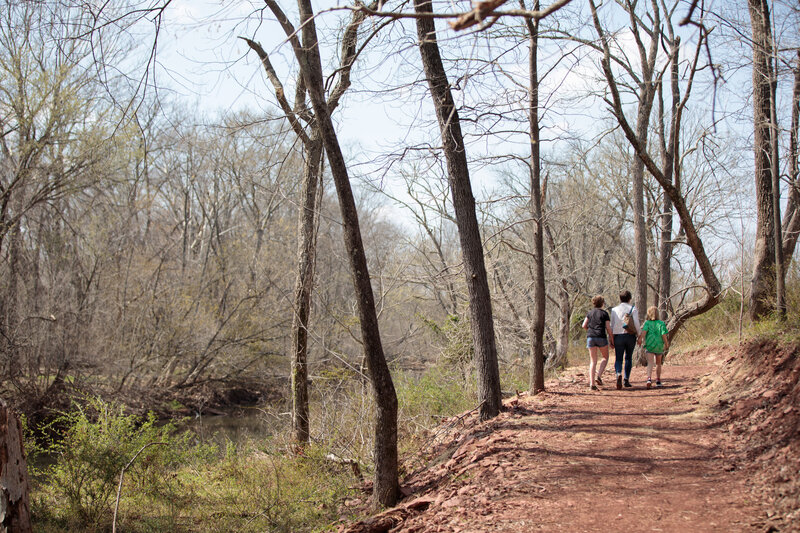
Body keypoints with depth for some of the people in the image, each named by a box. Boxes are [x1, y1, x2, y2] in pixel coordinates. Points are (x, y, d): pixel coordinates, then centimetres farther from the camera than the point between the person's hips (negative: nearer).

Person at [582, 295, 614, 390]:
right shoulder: (604, 313, 2)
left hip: (590, 337, 3)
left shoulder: (590, 313, 11)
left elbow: (584, 326, 6)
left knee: (593, 361, 5)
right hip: (601, 338, -3)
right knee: (605, 357, 18)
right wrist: (612, 340, 5)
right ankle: (598, 376, -2)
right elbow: (608, 328, -2)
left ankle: (592, 383, -4)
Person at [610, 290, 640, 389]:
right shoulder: (633, 309, -1)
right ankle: (626, 380, 13)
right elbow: (636, 323, -10)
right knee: (628, 358, 15)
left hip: (618, 336, 0)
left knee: (618, 359, 2)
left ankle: (619, 374, -28)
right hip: (630, 336, 0)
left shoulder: (614, 310, 4)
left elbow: (612, 325, 3)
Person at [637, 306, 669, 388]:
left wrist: (640, 338, -23)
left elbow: (644, 331, -17)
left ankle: (649, 378, -34)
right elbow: (664, 335, -4)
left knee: (650, 363, -11)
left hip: (649, 345, -2)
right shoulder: (661, 323, 1)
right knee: (658, 364, 19)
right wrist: (666, 344, 7)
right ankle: (658, 381, 28)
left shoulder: (647, 323, 0)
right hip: (659, 346, 2)